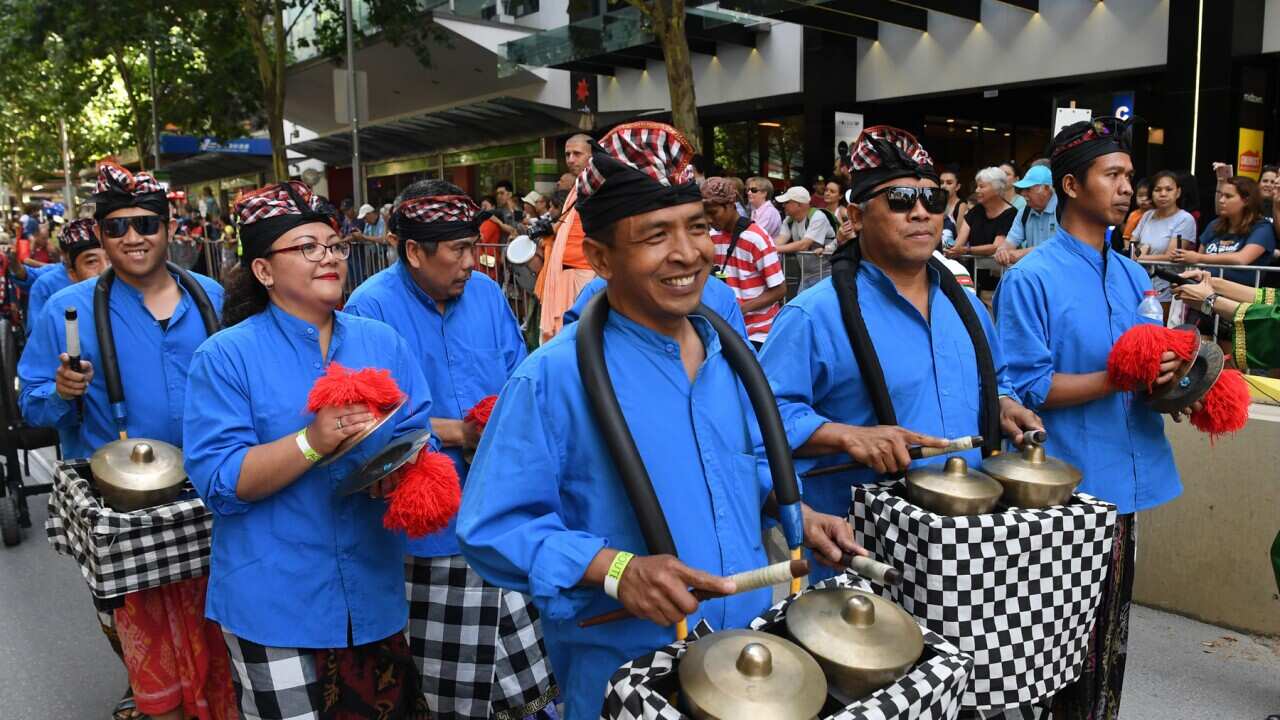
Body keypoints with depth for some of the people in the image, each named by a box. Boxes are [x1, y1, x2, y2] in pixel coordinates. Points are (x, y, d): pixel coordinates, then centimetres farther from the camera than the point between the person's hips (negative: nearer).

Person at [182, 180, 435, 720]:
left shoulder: (383, 344, 5)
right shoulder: (226, 357, -7)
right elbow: (217, 481, -14)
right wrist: (312, 442, -26)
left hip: (373, 590, 4)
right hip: (274, 601, -4)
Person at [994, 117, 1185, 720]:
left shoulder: (1133, 277, 10)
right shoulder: (1031, 279, -13)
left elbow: (1146, 364, 17)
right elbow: (1026, 386, -16)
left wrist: (1168, 376, -4)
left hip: (1122, 479, 7)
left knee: (1109, 634, 20)